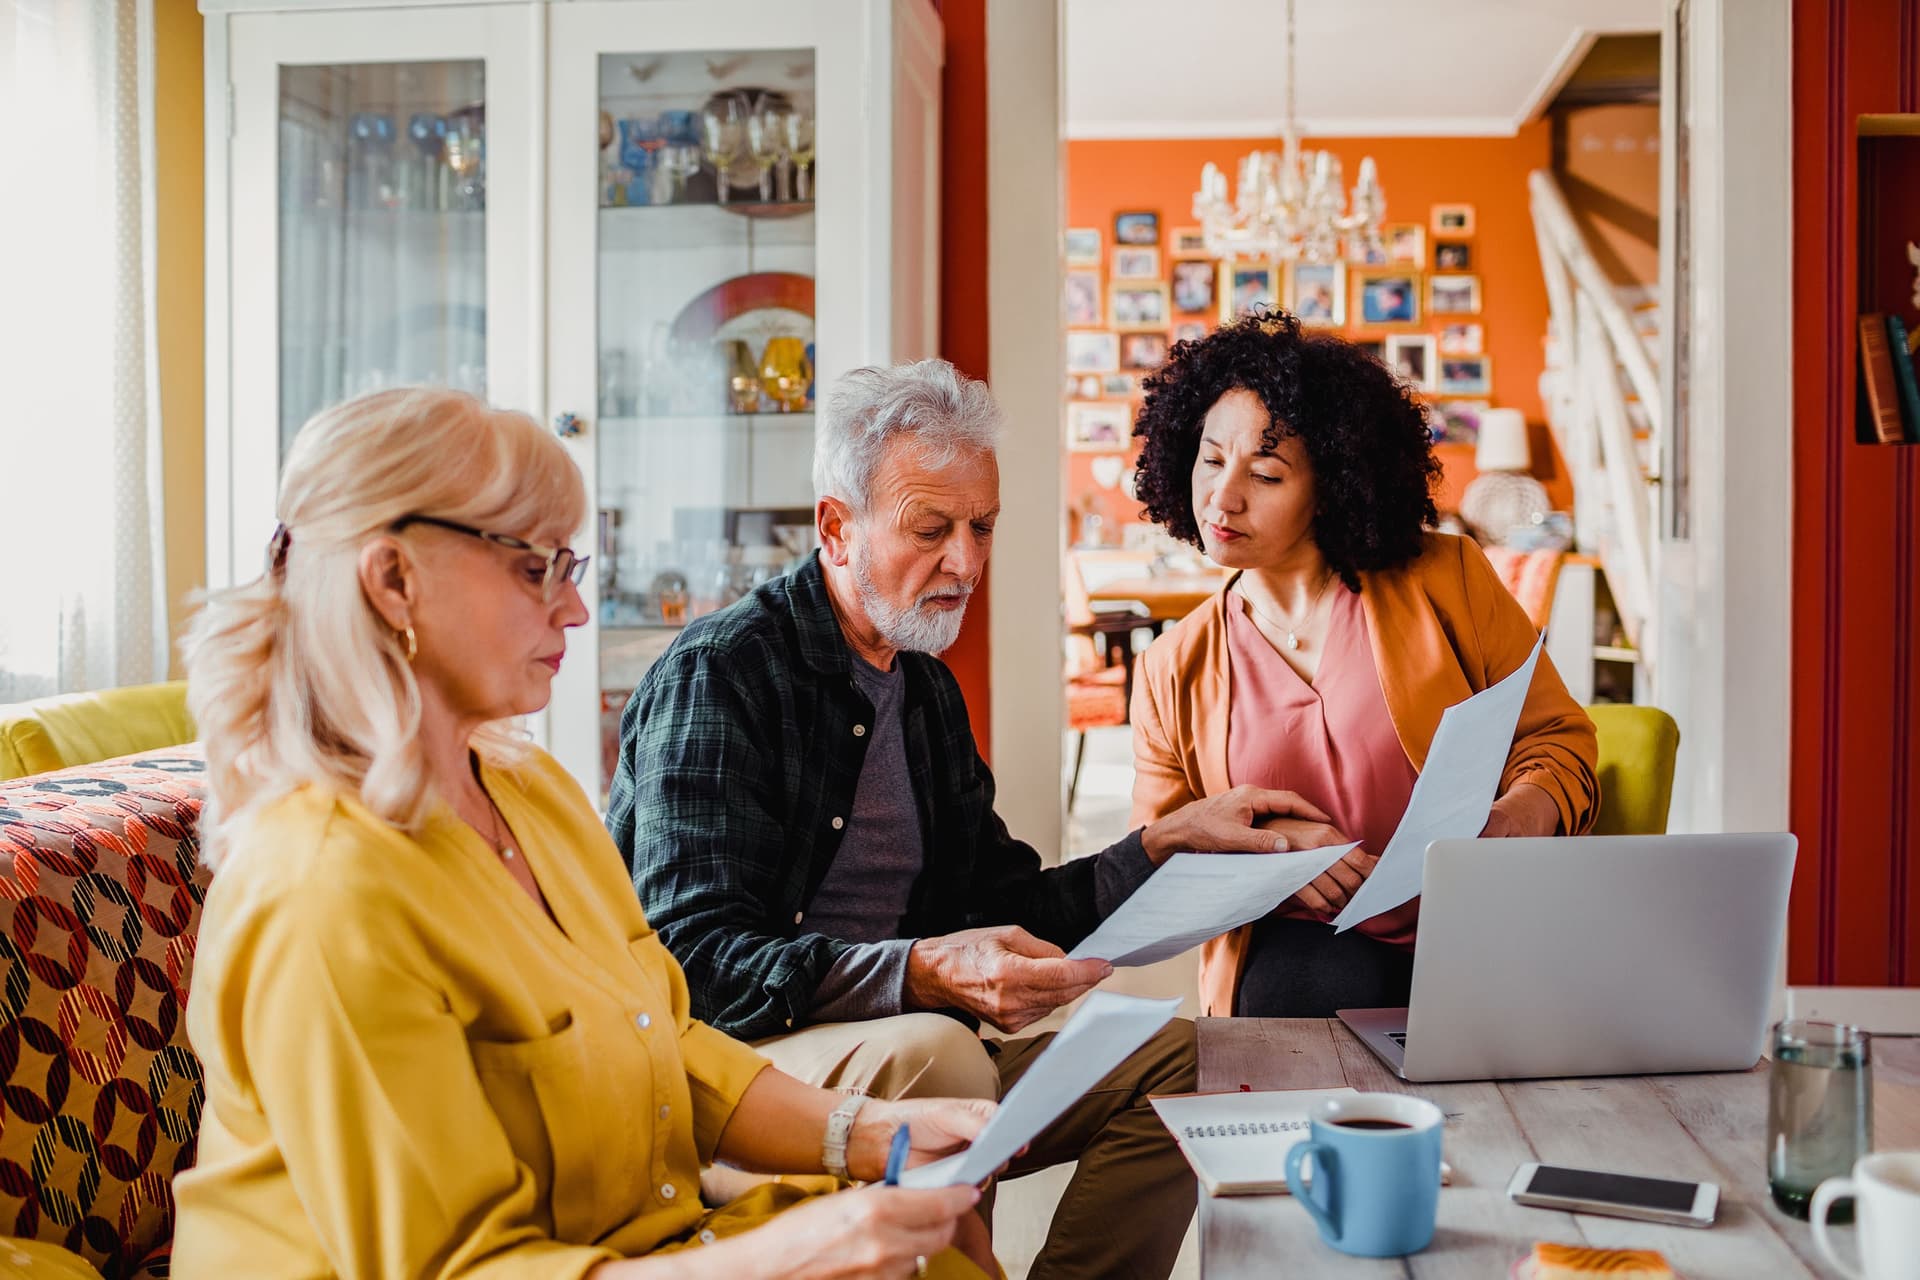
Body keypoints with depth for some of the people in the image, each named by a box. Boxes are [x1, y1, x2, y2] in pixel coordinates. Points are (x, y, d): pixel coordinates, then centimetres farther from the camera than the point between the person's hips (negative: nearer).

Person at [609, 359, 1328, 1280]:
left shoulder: (927, 688, 14)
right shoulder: (721, 673, -12)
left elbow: (1008, 909, 18)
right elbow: (694, 962, -21)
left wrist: (1170, 840, 5)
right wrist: (921, 974, -34)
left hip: (897, 1049, 8)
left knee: (1171, 1058, -5)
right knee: (937, 1052, -35)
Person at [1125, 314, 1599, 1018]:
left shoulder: (1447, 579, 4)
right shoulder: (1173, 672, 9)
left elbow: (1557, 736, 9)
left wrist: (1527, 811, -15)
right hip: (1300, 945, 0)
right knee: (1322, 995, -34)